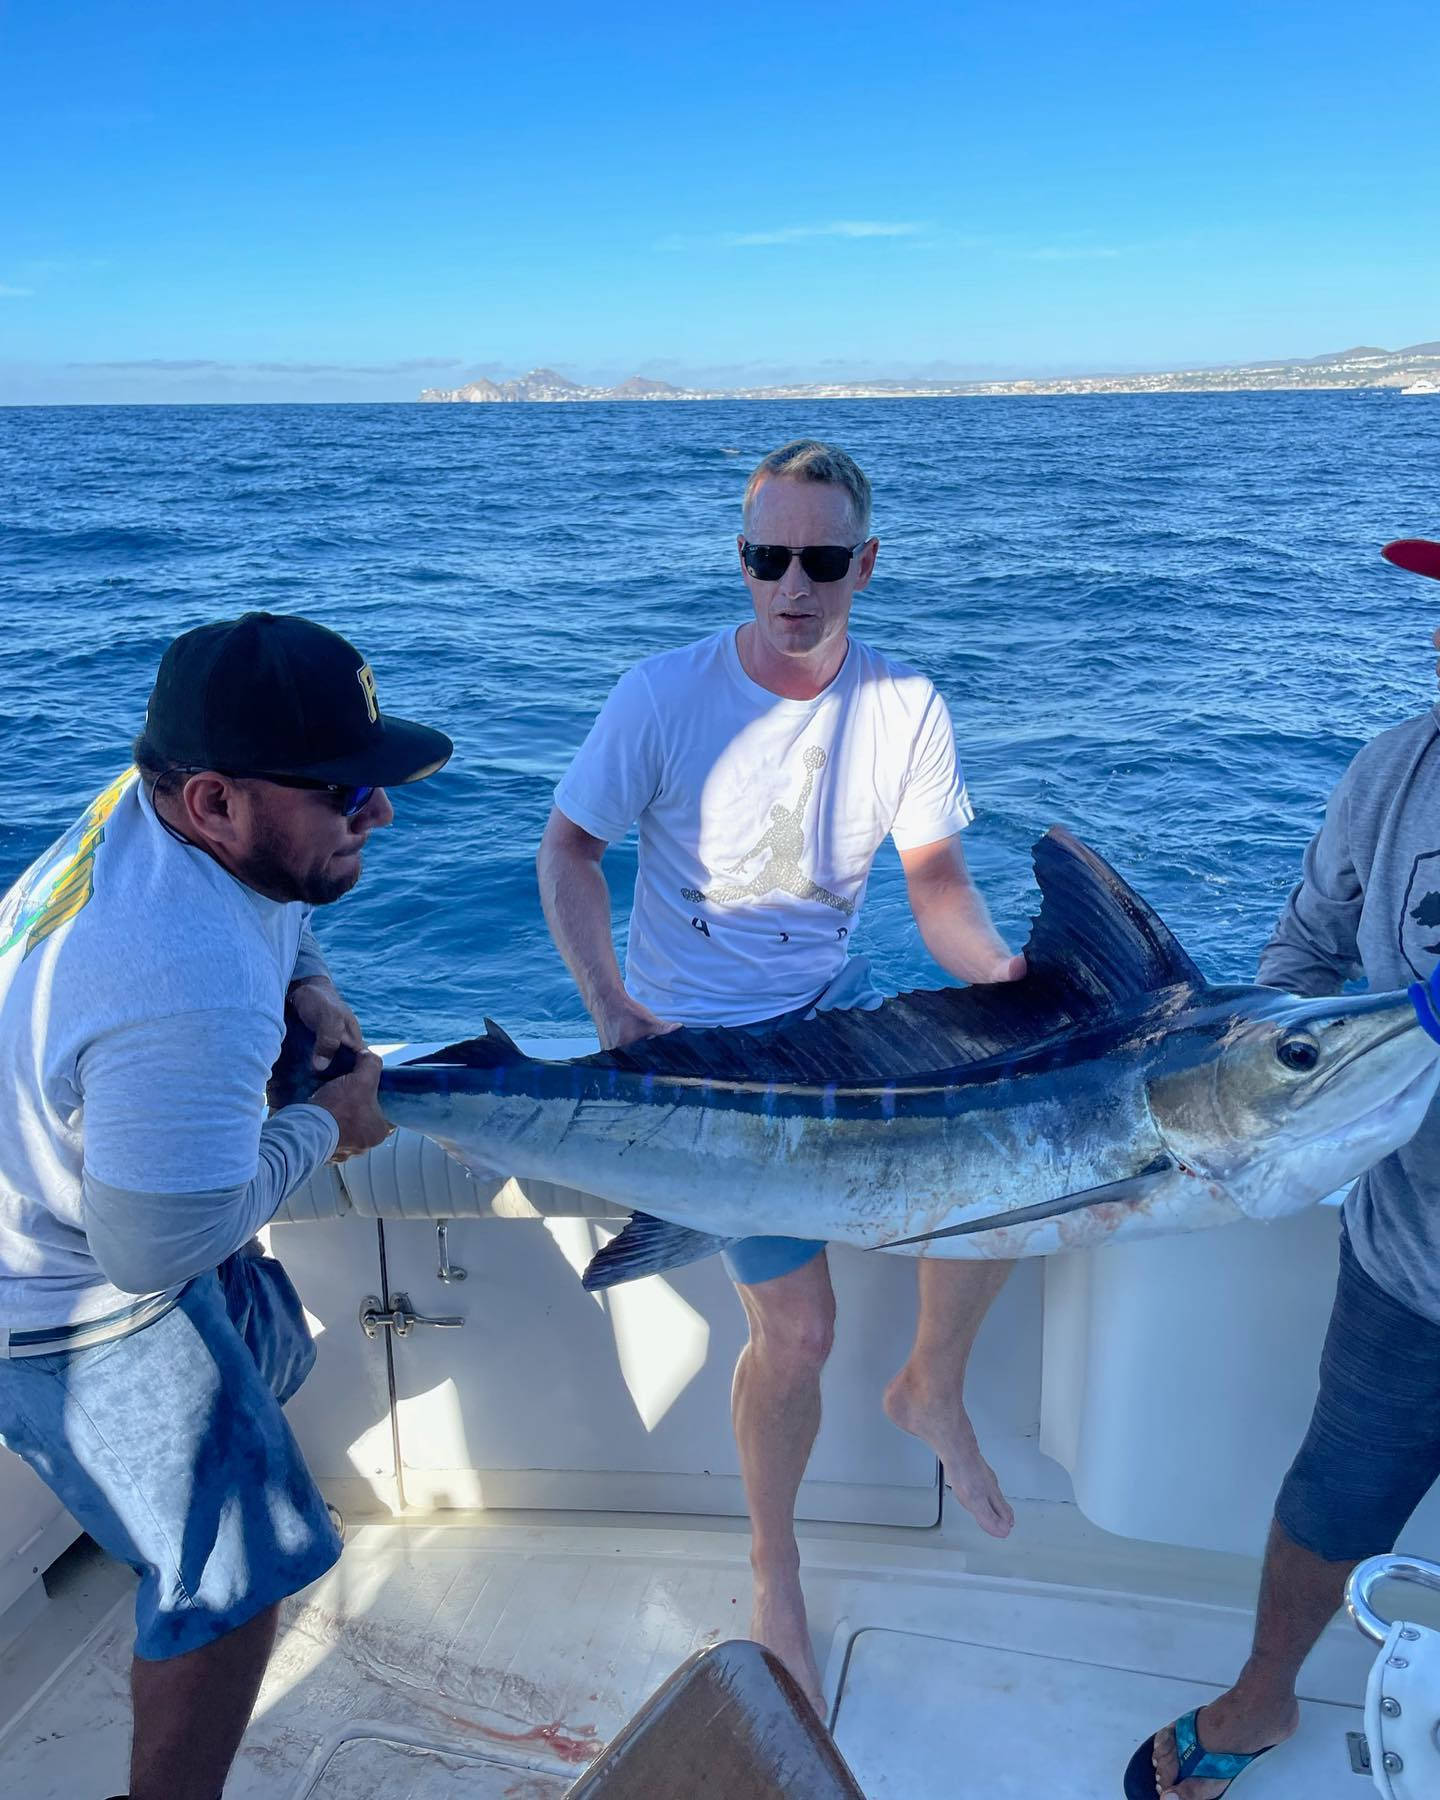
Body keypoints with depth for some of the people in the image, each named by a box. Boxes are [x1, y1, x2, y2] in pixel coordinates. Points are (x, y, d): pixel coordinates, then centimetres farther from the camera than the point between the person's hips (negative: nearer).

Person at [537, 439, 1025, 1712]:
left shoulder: (904, 705, -4)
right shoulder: (667, 695, -13)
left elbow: (939, 882, -2)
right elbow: (569, 848, -4)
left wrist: (1002, 972, -24)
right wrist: (612, 1009, -16)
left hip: (838, 1008, 4)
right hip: (704, 1036, -3)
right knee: (799, 1327, -8)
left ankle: (932, 1390, 10)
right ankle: (774, 1573, 23)